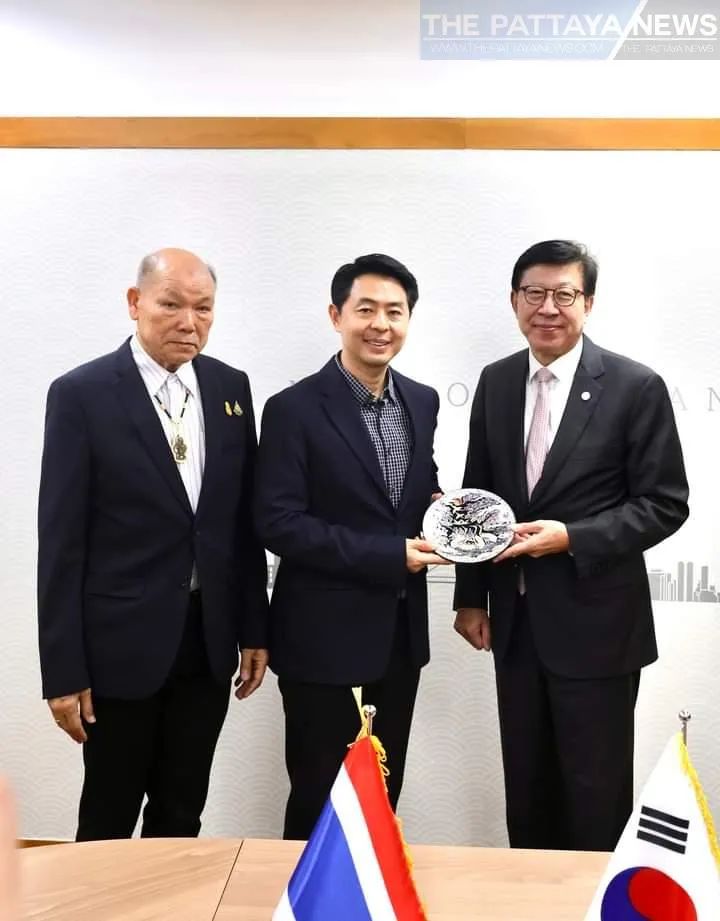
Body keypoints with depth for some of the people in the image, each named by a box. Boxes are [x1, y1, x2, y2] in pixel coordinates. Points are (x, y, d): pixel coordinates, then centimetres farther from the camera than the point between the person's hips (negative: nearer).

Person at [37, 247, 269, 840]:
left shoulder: (230, 387, 4)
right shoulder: (81, 394, -9)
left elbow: (245, 519, 7)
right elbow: (61, 541, -10)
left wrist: (254, 629, 7)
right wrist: (63, 670, -9)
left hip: (209, 641, 4)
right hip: (121, 645, -4)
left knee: (182, 816, 18)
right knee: (108, 823, 14)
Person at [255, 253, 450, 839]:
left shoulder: (422, 402, 6)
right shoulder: (294, 409, -13)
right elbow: (279, 524, -17)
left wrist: (439, 504, -5)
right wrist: (390, 555, -20)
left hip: (400, 633, 6)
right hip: (325, 637, -5)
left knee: (383, 797, 19)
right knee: (320, 801, 10)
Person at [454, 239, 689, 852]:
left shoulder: (635, 387, -8)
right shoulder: (495, 383, 6)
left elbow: (665, 504, -8)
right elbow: (477, 497, 10)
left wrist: (571, 537, -20)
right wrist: (471, 596, 7)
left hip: (595, 622, -4)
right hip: (516, 621, 5)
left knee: (596, 795, 9)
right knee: (526, 786, 18)